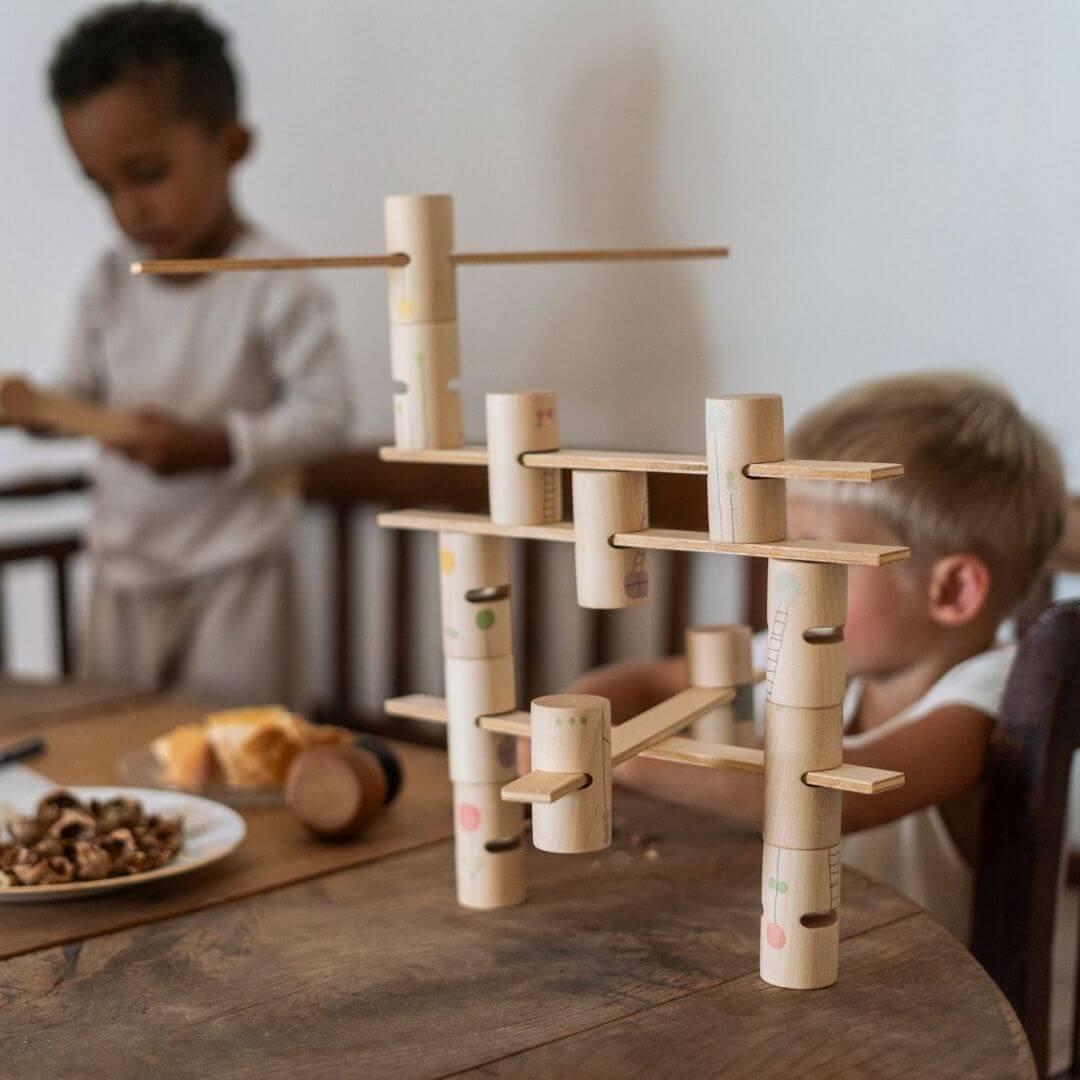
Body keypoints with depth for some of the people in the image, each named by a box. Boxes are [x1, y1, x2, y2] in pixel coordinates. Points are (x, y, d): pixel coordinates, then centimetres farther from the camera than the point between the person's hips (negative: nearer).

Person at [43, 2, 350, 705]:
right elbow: (86, 390, 9)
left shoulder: (277, 285, -15)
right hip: (124, 567, 6)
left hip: (232, 573, -6)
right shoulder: (112, 281, 2)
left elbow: (324, 412, -15)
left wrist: (214, 447, -24)